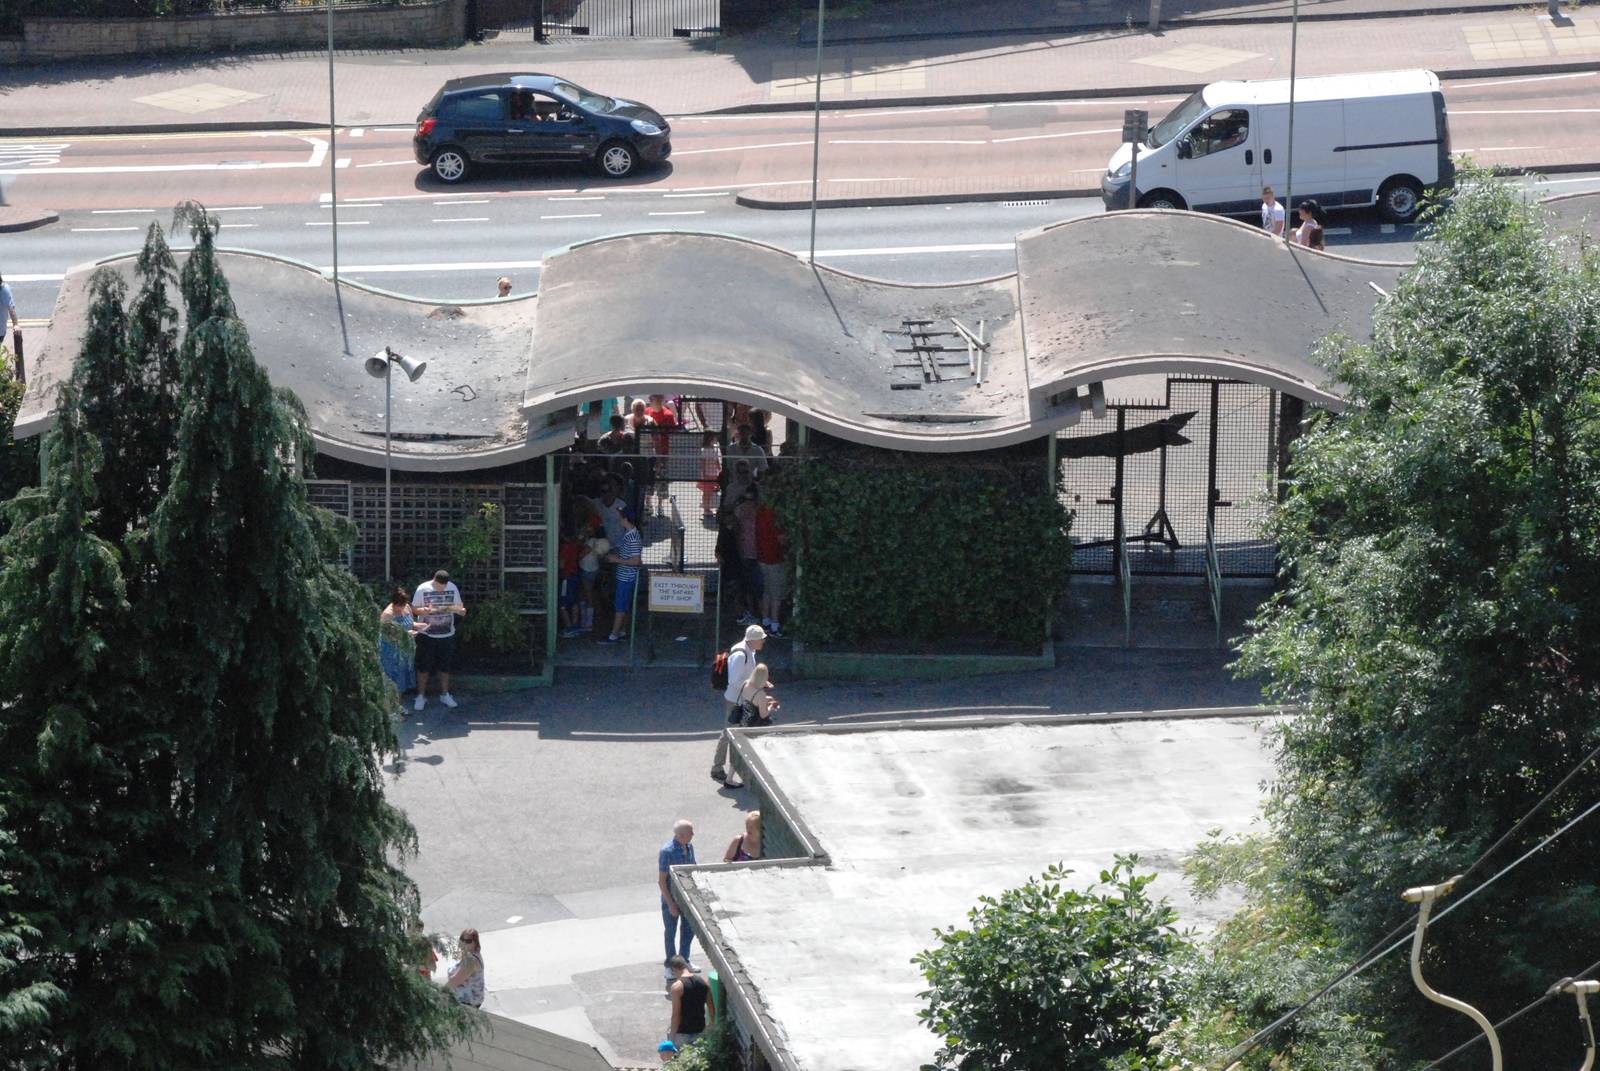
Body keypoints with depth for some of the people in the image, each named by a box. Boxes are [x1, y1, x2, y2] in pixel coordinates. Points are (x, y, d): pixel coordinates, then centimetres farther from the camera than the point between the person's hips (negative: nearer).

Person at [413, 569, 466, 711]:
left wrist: (461, 610, -19)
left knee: (444, 666, 13)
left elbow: (459, 606, 5)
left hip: (447, 635, 2)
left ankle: (444, 694, 27)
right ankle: (421, 696, 16)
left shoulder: (452, 588, -5)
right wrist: (423, 611, -29)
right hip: (427, 634, -2)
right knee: (423, 667, 5)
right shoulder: (423, 589, -12)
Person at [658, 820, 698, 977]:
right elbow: (661, 880, -20)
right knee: (671, 932, 10)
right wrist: (671, 904, -19)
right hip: (671, 898, -6)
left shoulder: (689, 846, -4)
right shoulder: (667, 852, -25)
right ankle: (669, 964, 28)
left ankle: (684, 960, 37)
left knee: (689, 929, 18)